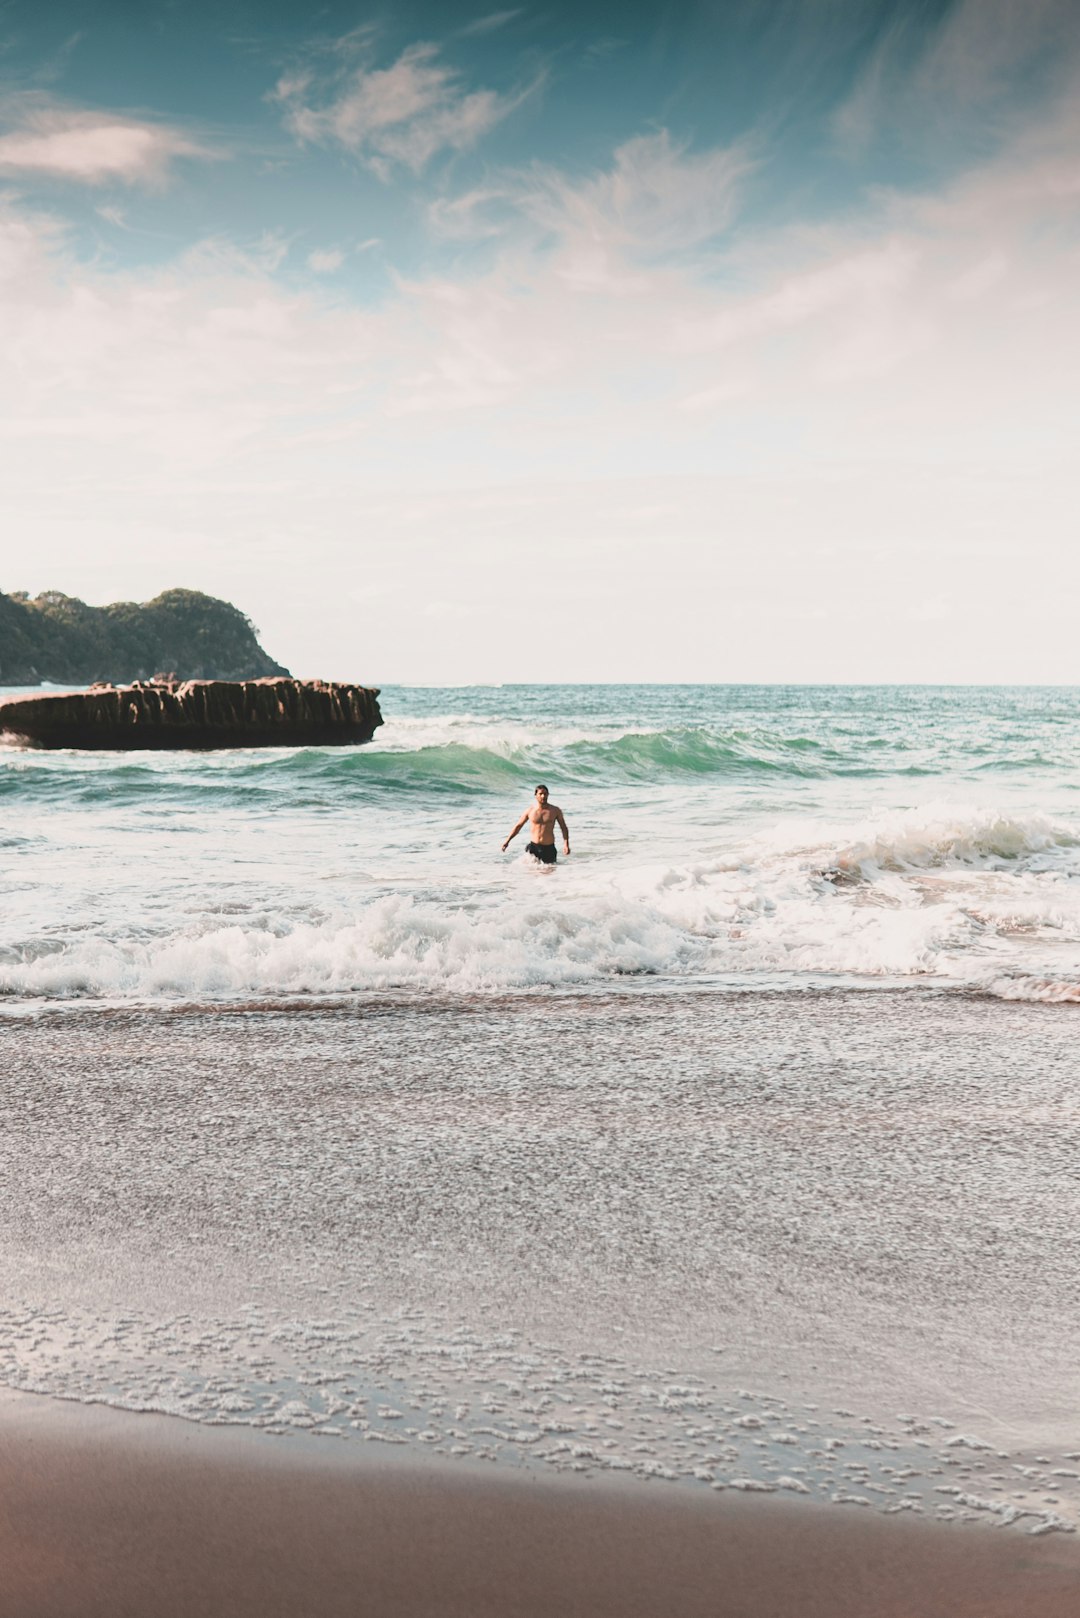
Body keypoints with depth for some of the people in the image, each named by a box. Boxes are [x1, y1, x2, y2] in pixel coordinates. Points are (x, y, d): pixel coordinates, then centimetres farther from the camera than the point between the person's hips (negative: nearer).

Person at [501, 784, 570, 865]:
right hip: (534, 846, 0)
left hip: (549, 848, 0)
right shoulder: (530, 810, 1)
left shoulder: (555, 810, 0)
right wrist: (507, 841, 5)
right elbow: (518, 826, 10)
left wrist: (566, 844, -9)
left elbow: (563, 828, 5)